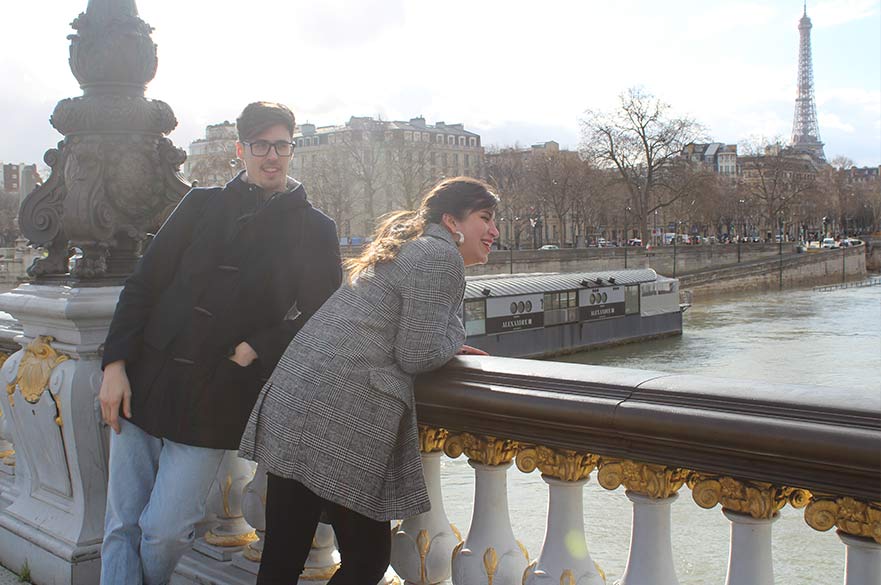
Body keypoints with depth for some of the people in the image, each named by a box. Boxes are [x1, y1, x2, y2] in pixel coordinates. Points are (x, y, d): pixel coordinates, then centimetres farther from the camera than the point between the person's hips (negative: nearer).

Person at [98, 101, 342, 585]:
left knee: (164, 531, -3)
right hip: (143, 384, 3)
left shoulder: (314, 230, 4)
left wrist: (255, 351, -13)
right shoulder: (202, 204, 10)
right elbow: (143, 283, 7)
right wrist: (115, 363, -2)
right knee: (121, 526, 5)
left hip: (213, 404, -2)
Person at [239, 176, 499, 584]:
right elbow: (417, 355, -10)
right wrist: (456, 335, 8)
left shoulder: (409, 247, 24)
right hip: (339, 418, -9)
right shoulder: (442, 257, -6)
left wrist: (452, 347, 17)